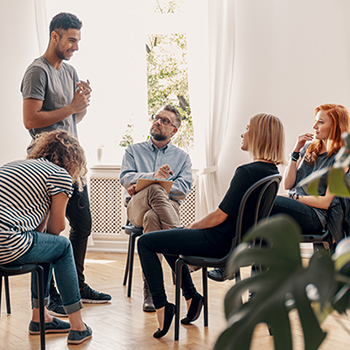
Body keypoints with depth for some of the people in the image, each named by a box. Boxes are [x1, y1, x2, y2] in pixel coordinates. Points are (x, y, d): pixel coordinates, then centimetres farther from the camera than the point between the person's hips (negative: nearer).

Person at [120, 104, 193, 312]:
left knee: (152, 217, -39)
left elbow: (184, 188, 3)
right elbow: (126, 178, 5)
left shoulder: (182, 157, 23)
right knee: (155, 190, -37)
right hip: (137, 207, 0)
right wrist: (153, 178, -17)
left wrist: (144, 184, -9)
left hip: (168, 206, 0)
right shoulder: (134, 151, 25)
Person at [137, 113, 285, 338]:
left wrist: (193, 226, -3)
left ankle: (162, 305, -4)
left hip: (220, 243, -10)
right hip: (237, 241, 10)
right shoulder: (272, 171, 3)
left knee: (146, 243, -1)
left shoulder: (248, 172, -25)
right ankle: (191, 296, 30)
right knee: (169, 236, 30)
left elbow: (221, 216, -22)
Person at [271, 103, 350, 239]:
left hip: (315, 218, -6)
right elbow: (288, 184, 12)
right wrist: (296, 151, 6)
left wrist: (293, 197, -9)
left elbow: (326, 202, -7)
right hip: (294, 205, 6)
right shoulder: (309, 148, 18)